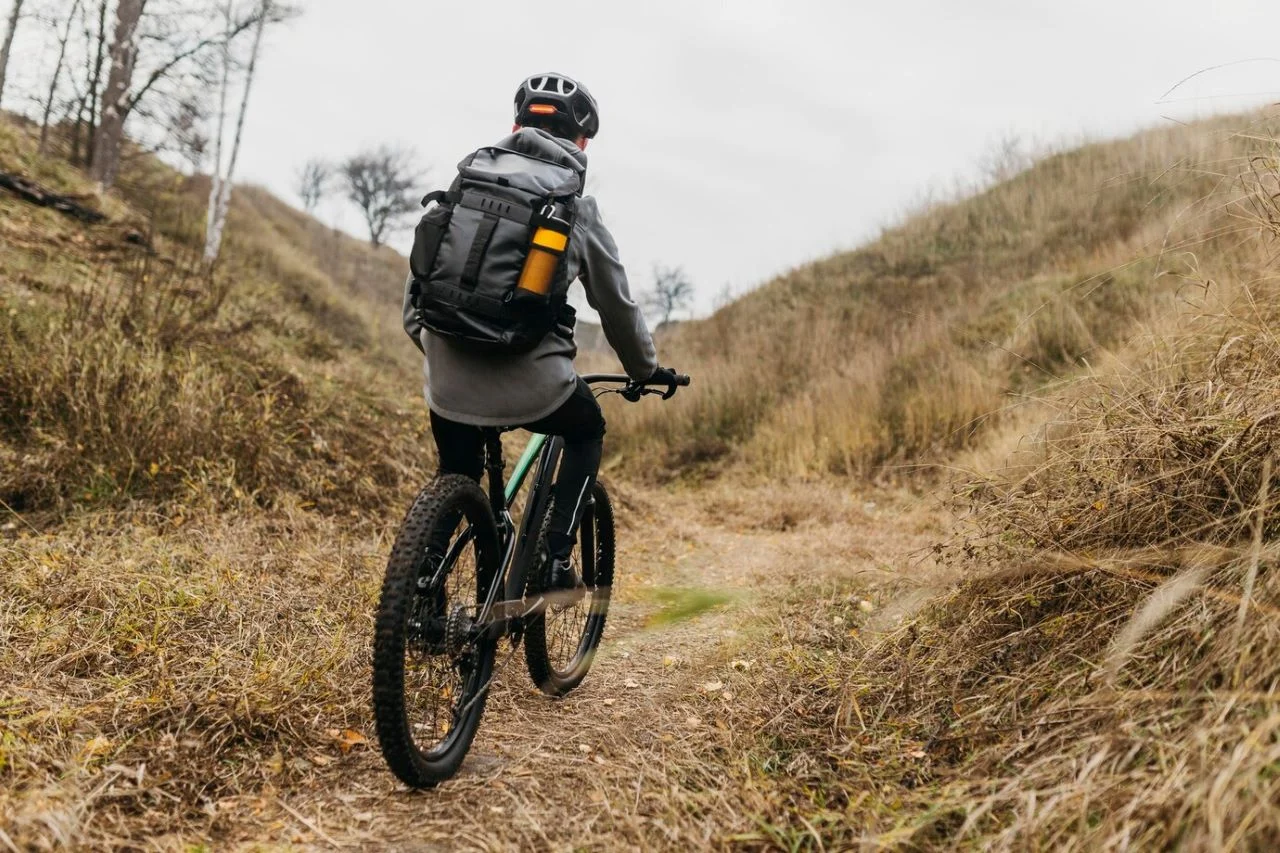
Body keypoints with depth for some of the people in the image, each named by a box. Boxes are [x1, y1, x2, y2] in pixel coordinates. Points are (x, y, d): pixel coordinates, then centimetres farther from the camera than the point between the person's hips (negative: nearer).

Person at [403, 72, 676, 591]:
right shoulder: (578, 208, 5)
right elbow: (617, 305, 13)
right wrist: (646, 370, 29)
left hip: (449, 379, 3)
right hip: (530, 381, -3)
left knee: (457, 477, 28)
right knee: (587, 431, 28)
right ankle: (557, 559, 18)